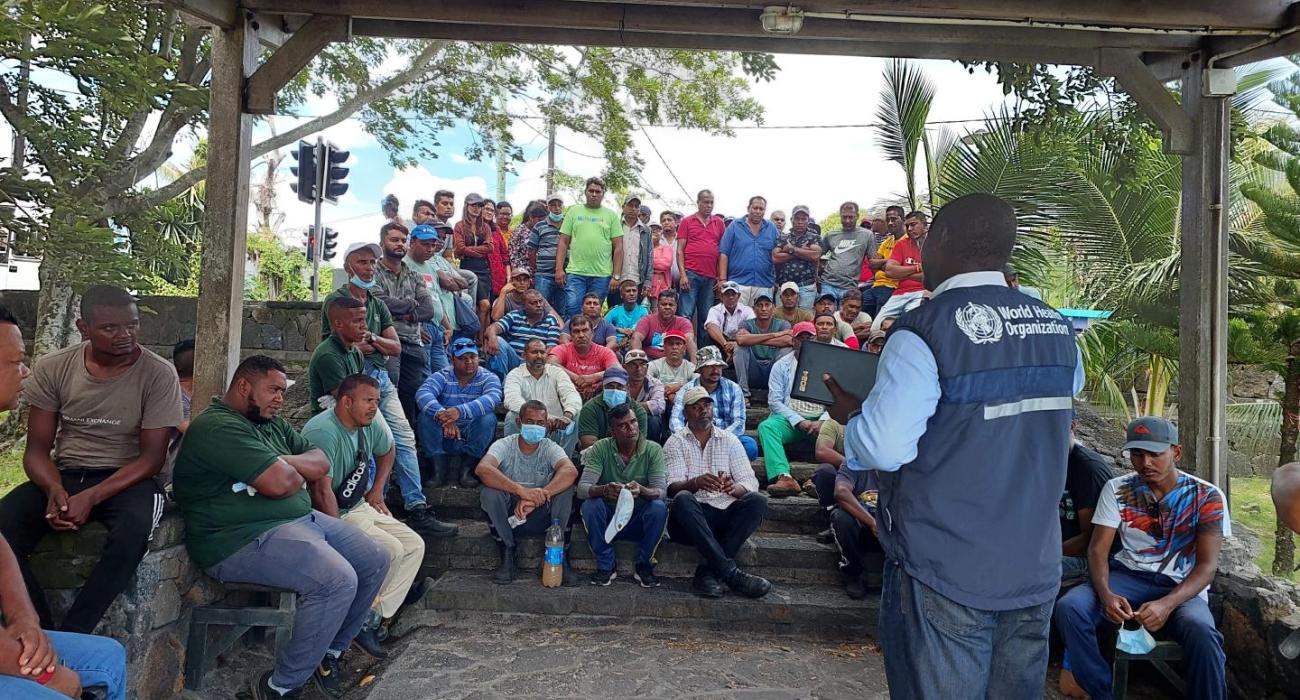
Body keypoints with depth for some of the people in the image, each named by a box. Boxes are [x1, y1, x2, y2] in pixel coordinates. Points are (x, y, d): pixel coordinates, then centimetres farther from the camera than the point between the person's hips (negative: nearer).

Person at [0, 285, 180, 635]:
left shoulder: (158, 374, -10)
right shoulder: (53, 368, -1)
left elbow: (151, 458, -10)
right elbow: (37, 448, 1)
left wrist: (91, 498, -23)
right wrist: (54, 490, -21)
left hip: (127, 478, -3)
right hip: (62, 475, 3)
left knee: (134, 528, -36)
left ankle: (69, 636, -22)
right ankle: (40, 633, -12)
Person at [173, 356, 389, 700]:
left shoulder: (274, 424, 17)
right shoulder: (218, 427, -16)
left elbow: (321, 463, 11)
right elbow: (281, 483, -24)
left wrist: (283, 462, -9)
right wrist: (296, 472, 0)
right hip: (242, 539, -10)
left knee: (376, 561, 5)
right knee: (337, 580, -29)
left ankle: (331, 652, 19)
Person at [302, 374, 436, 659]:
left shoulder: (370, 424, 2)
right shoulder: (323, 432, -25)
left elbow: (387, 450, 25)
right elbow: (322, 491, -30)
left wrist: (377, 490, 17)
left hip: (361, 507, 9)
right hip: (334, 516, -9)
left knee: (414, 545, -1)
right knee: (391, 550, -24)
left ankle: (373, 619, -3)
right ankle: (363, 620, -7)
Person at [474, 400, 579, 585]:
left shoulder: (550, 448, -7)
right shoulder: (505, 445, -9)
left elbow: (571, 471, -30)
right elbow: (482, 469, -32)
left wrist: (536, 498, -45)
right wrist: (521, 490, -46)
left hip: (543, 517, 0)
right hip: (509, 516, 0)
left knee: (565, 490, -26)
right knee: (489, 492, -28)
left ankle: (560, 557, -14)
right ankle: (507, 557, -14)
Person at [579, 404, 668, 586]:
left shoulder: (653, 450, -8)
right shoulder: (600, 449, -9)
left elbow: (660, 491, -19)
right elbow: (582, 488, -19)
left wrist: (641, 490, -43)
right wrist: (604, 490, -42)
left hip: (639, 521, 0)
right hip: (607, 519, 0)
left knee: (659, 507, -29)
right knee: (590, 505, -29)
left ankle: (643, 565, -6)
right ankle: (606, 565, -9)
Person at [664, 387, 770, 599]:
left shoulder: (729, 440, 16)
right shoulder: (675, 442, 9)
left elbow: (750, 481, 5)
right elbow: (672, 486, -6)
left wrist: (734, 488, -20)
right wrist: (695, 483, -29)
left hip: (726, 513, 2)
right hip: (692, 518, -2)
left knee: (757, 502, -25)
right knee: (683, 500, -34)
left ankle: (708, 572, -28)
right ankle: (731, 573, -36)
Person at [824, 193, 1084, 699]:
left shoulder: (924, 332, -17)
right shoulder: (1057, 330, 3)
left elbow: (884, 449, -22)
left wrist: (851, 416, -2)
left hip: (946, 573, -6)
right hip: (1036, 571, 6)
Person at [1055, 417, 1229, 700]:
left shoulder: (1207, 497, -5)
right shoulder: (1117, 489, 0)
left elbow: (1207, 565, -10)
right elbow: (1098, 549, -3)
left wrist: (1167, 604, -29)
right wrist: (1106, 594, -25)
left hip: (1180, 586, -2)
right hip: (1127, 576, 2)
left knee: (1202, 632, -37)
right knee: (1069, 607, -27)